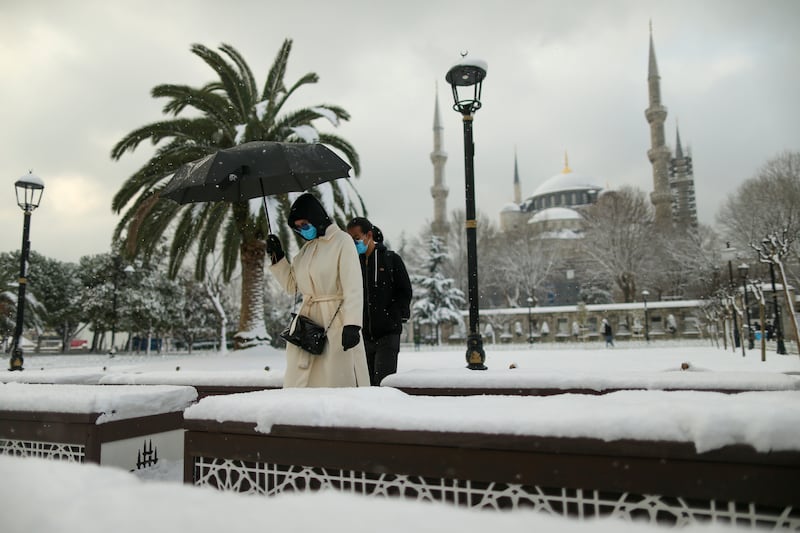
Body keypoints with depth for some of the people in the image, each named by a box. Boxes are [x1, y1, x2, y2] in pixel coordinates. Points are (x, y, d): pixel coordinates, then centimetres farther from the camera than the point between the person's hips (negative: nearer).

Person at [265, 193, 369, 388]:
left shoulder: (342, 240, -6)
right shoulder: (306, 249, 16)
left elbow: (353, 287, -13)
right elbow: (292, 285, 23)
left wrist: (352, 324, -22)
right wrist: (277, 257, 12)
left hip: (335, 322, -7)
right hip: (307, 321, 7)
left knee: (337, 382, -5)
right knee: (297, 383, 7)